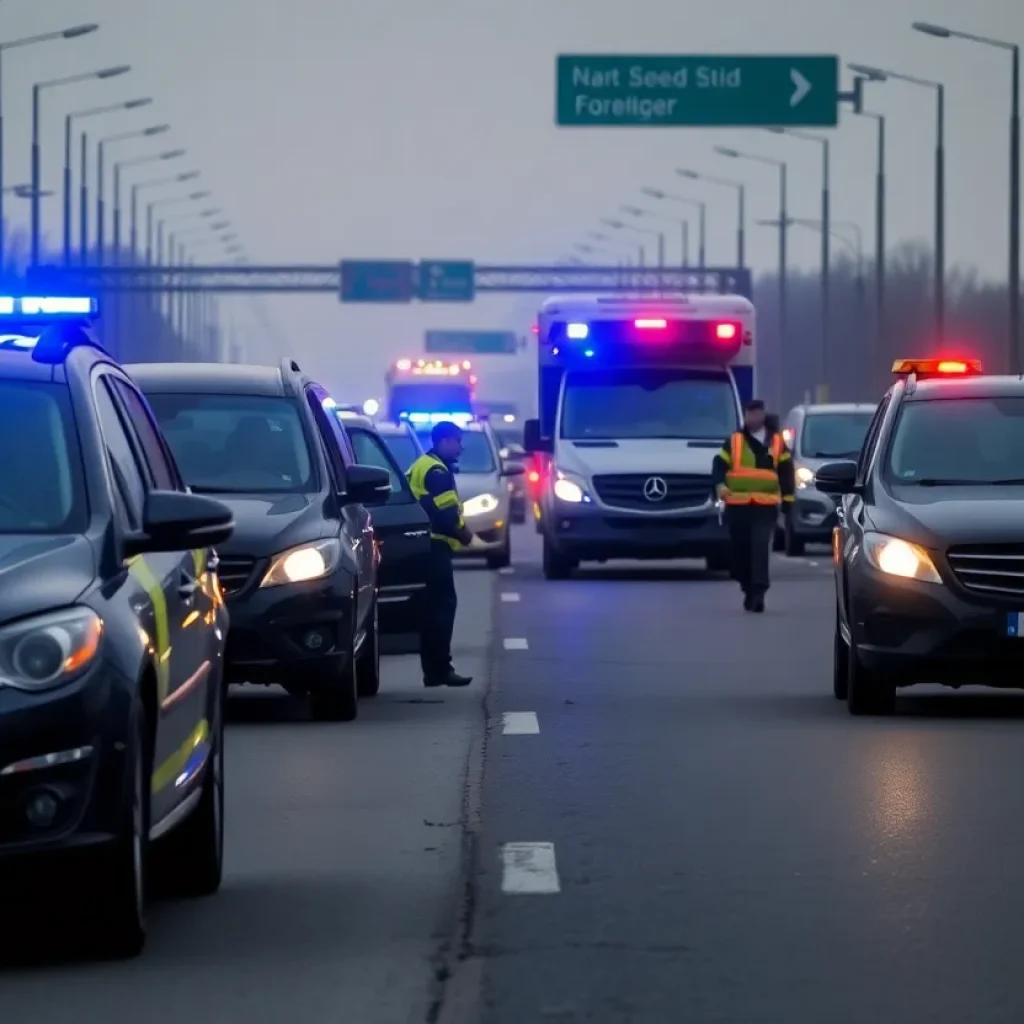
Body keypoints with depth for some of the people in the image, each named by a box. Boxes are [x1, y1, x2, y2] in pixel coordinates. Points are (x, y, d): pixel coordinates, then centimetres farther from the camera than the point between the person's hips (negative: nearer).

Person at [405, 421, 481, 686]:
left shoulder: (421, 466, 21)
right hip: (434, 545, -10)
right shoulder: (437, 470, -13)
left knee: (432, 606, 12)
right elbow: (446, 512, -20)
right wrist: (464, 534, -5)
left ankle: (434, 669, 13)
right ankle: (439, 669, -10)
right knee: (443, 604, -9)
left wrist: (457, 531, 17)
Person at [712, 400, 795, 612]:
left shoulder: (777, 443, 11)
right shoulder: (734, 441, 9)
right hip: (738, 506, 1)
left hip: (765, 507, -1)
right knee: (742, 551, 6)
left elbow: (786, 472, 12)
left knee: (760, 549, -15)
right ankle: (750, 591, 22)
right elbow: (719, 465, 1)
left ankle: (757, 592, -21)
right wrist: (720, 485, -19)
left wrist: (787, 500, 6)